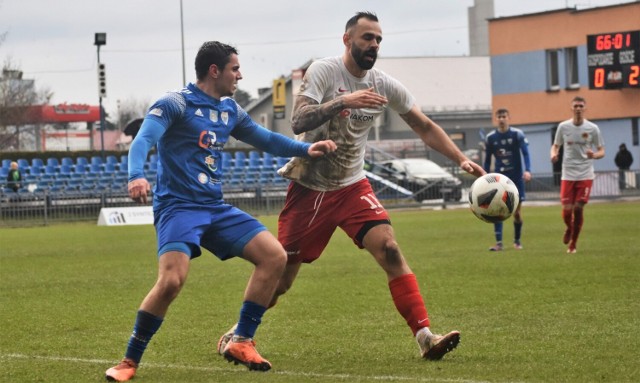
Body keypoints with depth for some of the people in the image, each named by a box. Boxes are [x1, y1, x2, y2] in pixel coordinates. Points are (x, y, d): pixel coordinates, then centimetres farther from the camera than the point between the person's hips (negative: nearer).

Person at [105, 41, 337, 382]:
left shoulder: (229, 110, 14)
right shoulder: (175, 104, -8)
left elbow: (266, 140, 27)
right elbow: (144, 139, -22)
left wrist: (306, 149, 13)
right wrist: (136, 175, -41)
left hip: (215, 208, 8)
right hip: (178, 207, -8)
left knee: (275, 256, -4)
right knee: (171, 280, -27)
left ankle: (241, 342, 5)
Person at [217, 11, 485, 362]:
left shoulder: (385, 86, -1)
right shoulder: (323, 71, -14)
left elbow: (425, 127, 8)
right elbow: (298, 122, -27)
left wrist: (462, 160, -2)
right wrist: (343, 101, -37)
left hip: (351, 186, 3)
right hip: (309, 188, -3)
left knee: (389, 248, -19)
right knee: (280, 276, 3)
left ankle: (425, 337, -23)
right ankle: (239, 331, 28)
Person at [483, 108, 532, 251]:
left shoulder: (517, 134, -4)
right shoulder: (490, 138, 3)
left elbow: (525, 153, -11)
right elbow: (487, 160, 10)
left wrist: (527, 170, -27)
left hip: (516, 177, -1)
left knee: (517, 211, 3)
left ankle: (517, 240, 22)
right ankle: (498, 242, -13)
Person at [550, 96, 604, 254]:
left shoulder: (592, 128, -1)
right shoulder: (563, 127, 2)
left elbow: (601, 151, 3)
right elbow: (556, 145, 12)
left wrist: (594, 155, -20)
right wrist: (553, 154, -11)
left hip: (585, 175, -1)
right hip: (568, 174, 1)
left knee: (579, 208, -5)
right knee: (567, 210, -6)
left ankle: (573, 243, 12)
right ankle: (569, 228, 30)